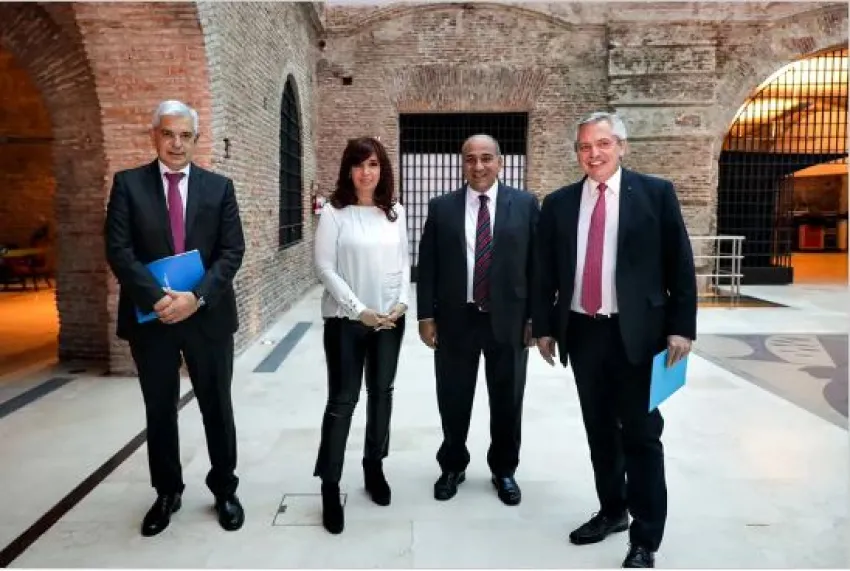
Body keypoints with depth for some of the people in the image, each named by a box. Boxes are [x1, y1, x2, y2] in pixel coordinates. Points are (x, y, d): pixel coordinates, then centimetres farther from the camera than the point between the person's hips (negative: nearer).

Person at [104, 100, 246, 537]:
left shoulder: (219, 186, 3)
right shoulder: (128, 184, 2)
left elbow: (232, 251, -4)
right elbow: (118, 250, -7)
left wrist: (197, 297, -17)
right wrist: (158, 298, -20)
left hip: (208, 315, 0)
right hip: (151, 316, 0)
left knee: (217, 408, 11)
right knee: (159, 411, 13)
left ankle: (224, 490, 29)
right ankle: (167, 492, 32)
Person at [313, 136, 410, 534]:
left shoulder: (395, 211, 6)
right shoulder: (333, 212, -6)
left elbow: (404, 262, 9)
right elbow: (325, 268, -10)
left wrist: (401, 303, -5)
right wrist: (359, 310, -14)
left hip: (391, 319, 4)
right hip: (346, 319, -4)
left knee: (382, 394, 13)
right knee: (342, 400, -1)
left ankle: (374, 467, 30)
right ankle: (330, 486, 10)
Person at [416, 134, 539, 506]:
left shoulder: (525, 204, 0)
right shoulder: (441, 207, 2)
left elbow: (536, 264, 0)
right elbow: (427, 266, 2)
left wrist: (535, 317, -4)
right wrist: (426, 316, -2)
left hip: (509, 319, 0)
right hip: (455, 319, 1)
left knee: (507, 401, 13)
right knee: (453, 400, 13)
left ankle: (504, 470, 34)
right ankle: (453, 466, 35)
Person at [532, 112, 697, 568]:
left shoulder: (656, 193, -1)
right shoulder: (558, 204, 7)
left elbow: (680, 264, -2)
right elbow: (544, 273, 9)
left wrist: (681, 327, -7)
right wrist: (543, 327, 6)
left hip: (637, 332, -3)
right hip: (582, 332, 3)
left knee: (641, 435, 4)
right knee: (600, 431, 15)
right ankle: (611, 511, 34)